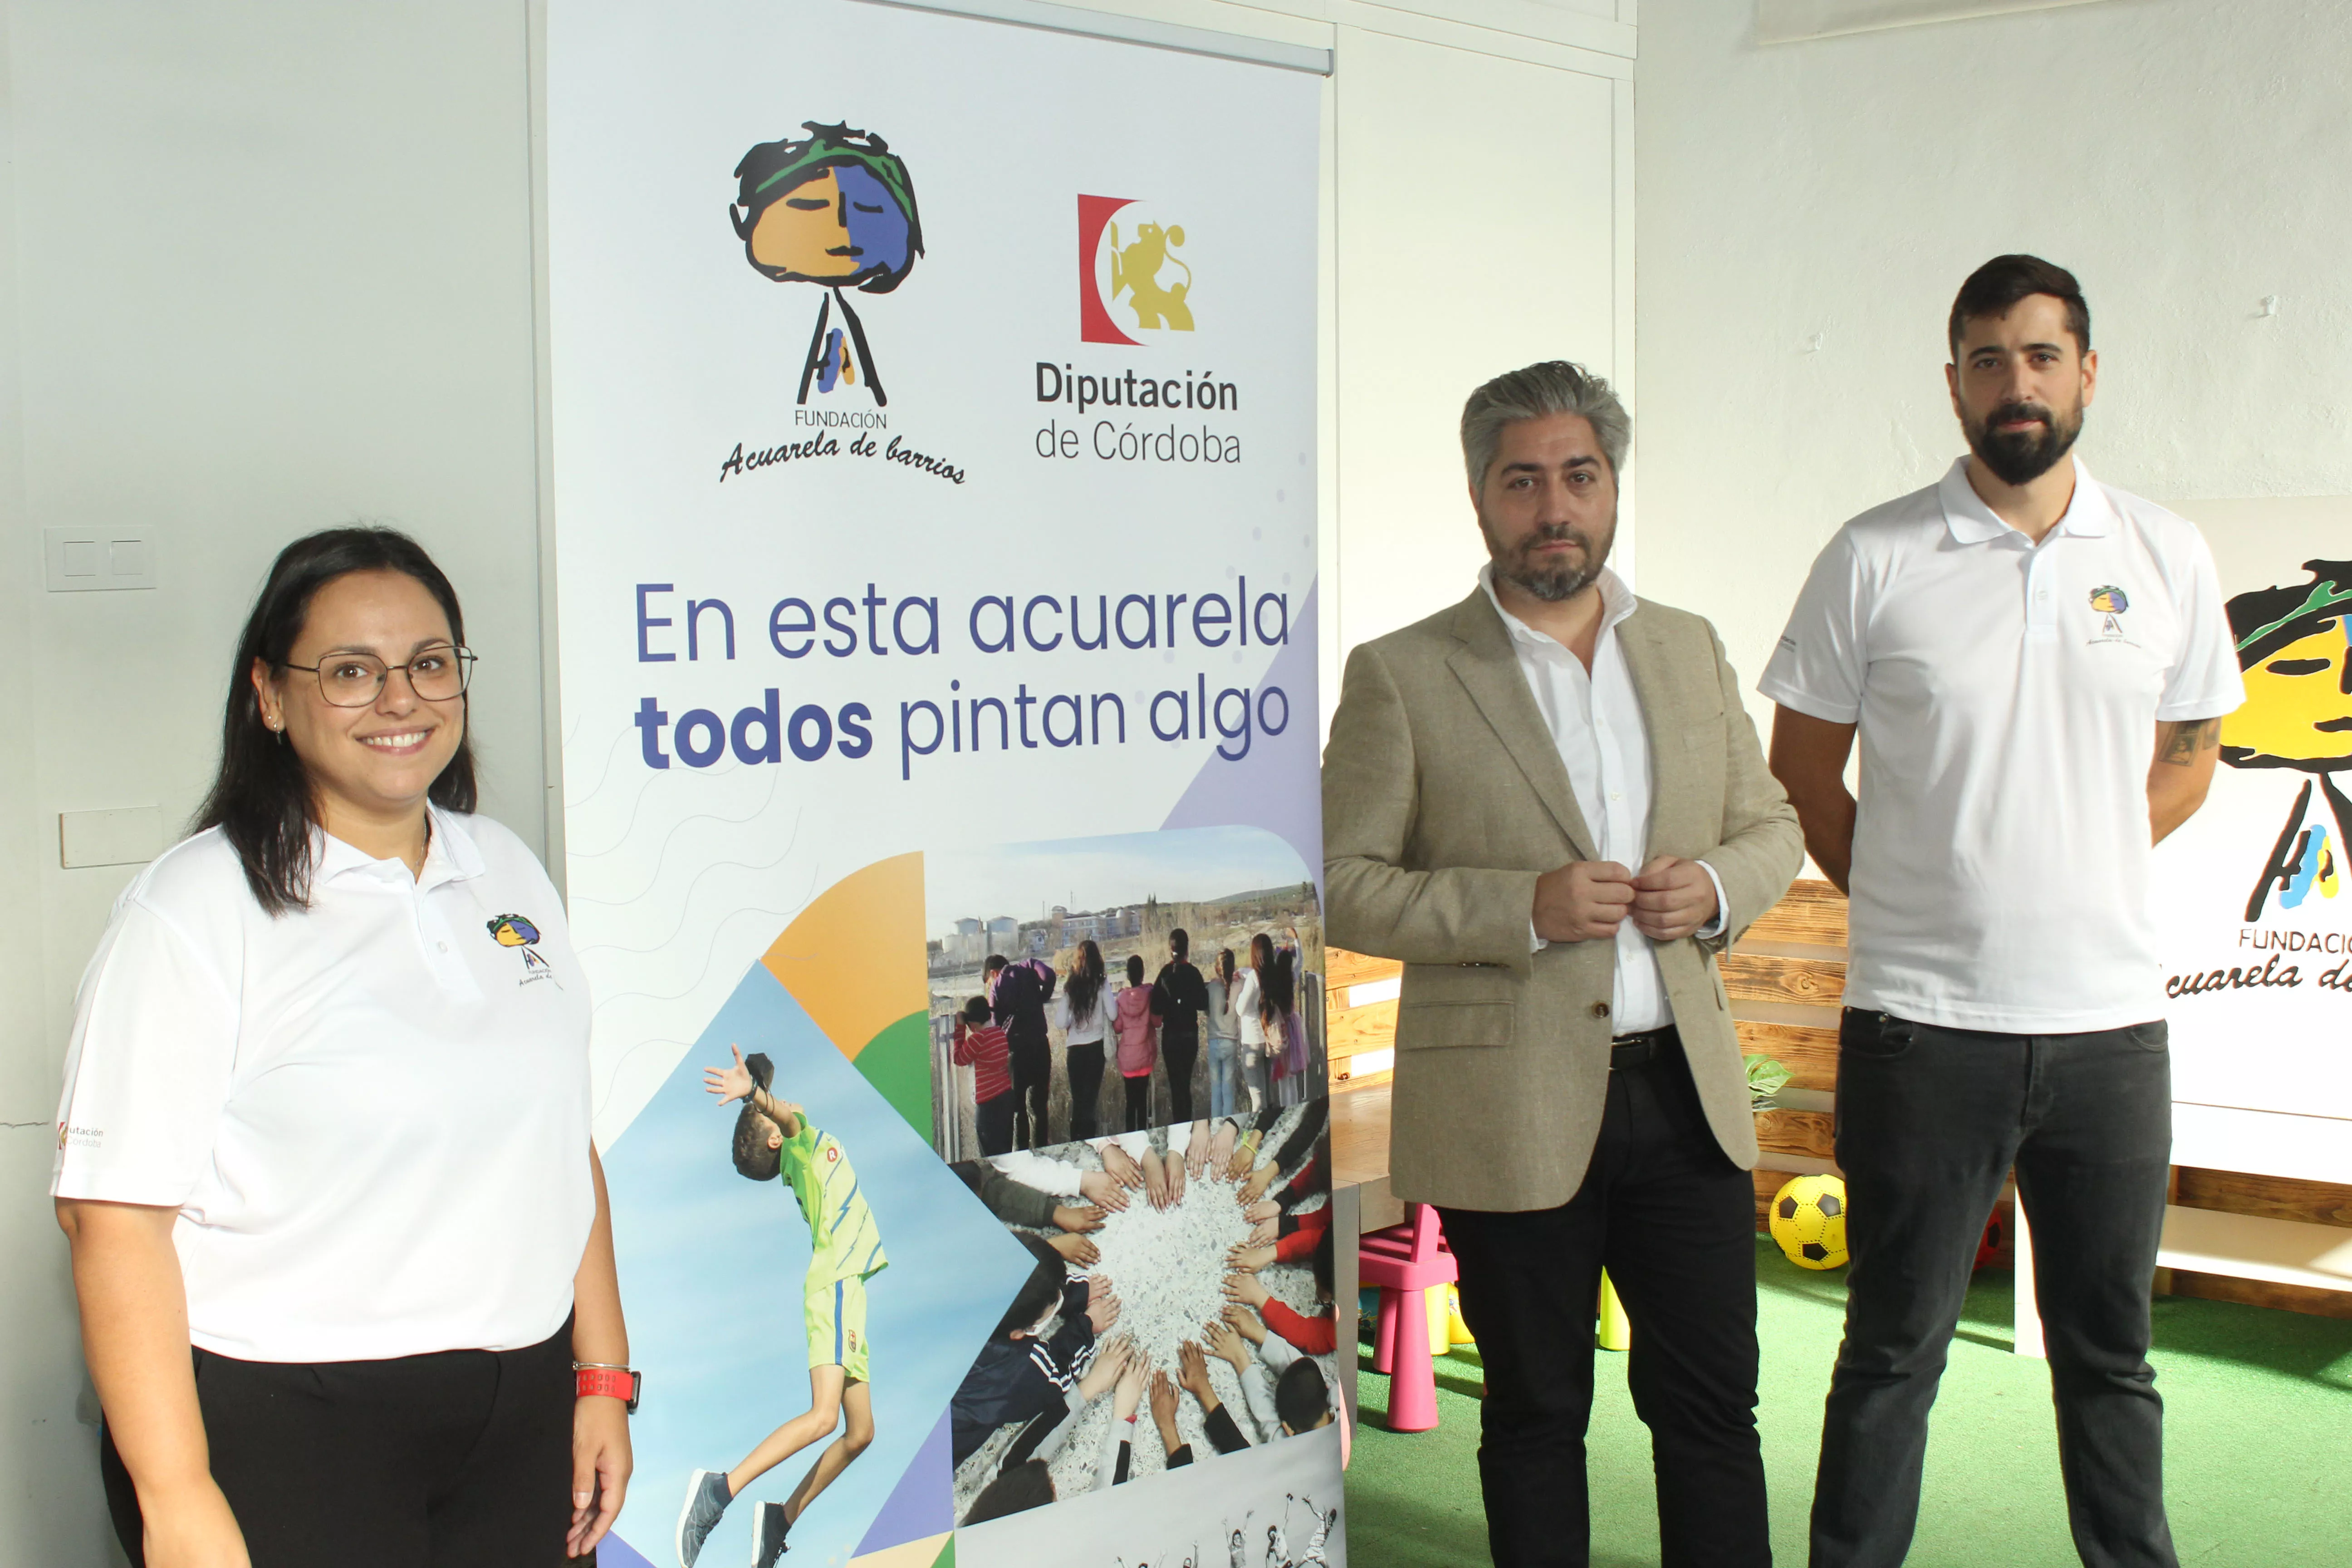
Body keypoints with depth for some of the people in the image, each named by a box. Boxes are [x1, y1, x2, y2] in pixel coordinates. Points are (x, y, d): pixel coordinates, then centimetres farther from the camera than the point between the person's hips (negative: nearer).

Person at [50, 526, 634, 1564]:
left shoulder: (509, 872, 9)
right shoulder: (196, 907, -9)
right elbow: (114, 1212, -14)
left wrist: (604, 1379, 11)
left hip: (520, 1409, 5)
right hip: (280, 1426, -5)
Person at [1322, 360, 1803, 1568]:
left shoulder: (1689, 650, 10)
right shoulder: (1399, 675, -5)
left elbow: (1772, 827, 18)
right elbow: (1341, 885, -8)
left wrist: (1716, 887, -5)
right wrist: (1525, 908, -20)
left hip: (1683, 1089, 4)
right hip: (1512, 1108, -4)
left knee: (1713, 1402, 10)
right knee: (1538, 1413, 10)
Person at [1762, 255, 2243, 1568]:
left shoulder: (2167, 559, 5)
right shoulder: (1875, 560, -3)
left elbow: (2191, 755, 16)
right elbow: (1802, 767, 5)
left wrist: (2069, 869, 6)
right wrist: (1912, 894, 2)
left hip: (2111, 1016, 2)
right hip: (1922, 1018, -2)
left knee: (2111, 1346, 16)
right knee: (1895, 1347, 7)